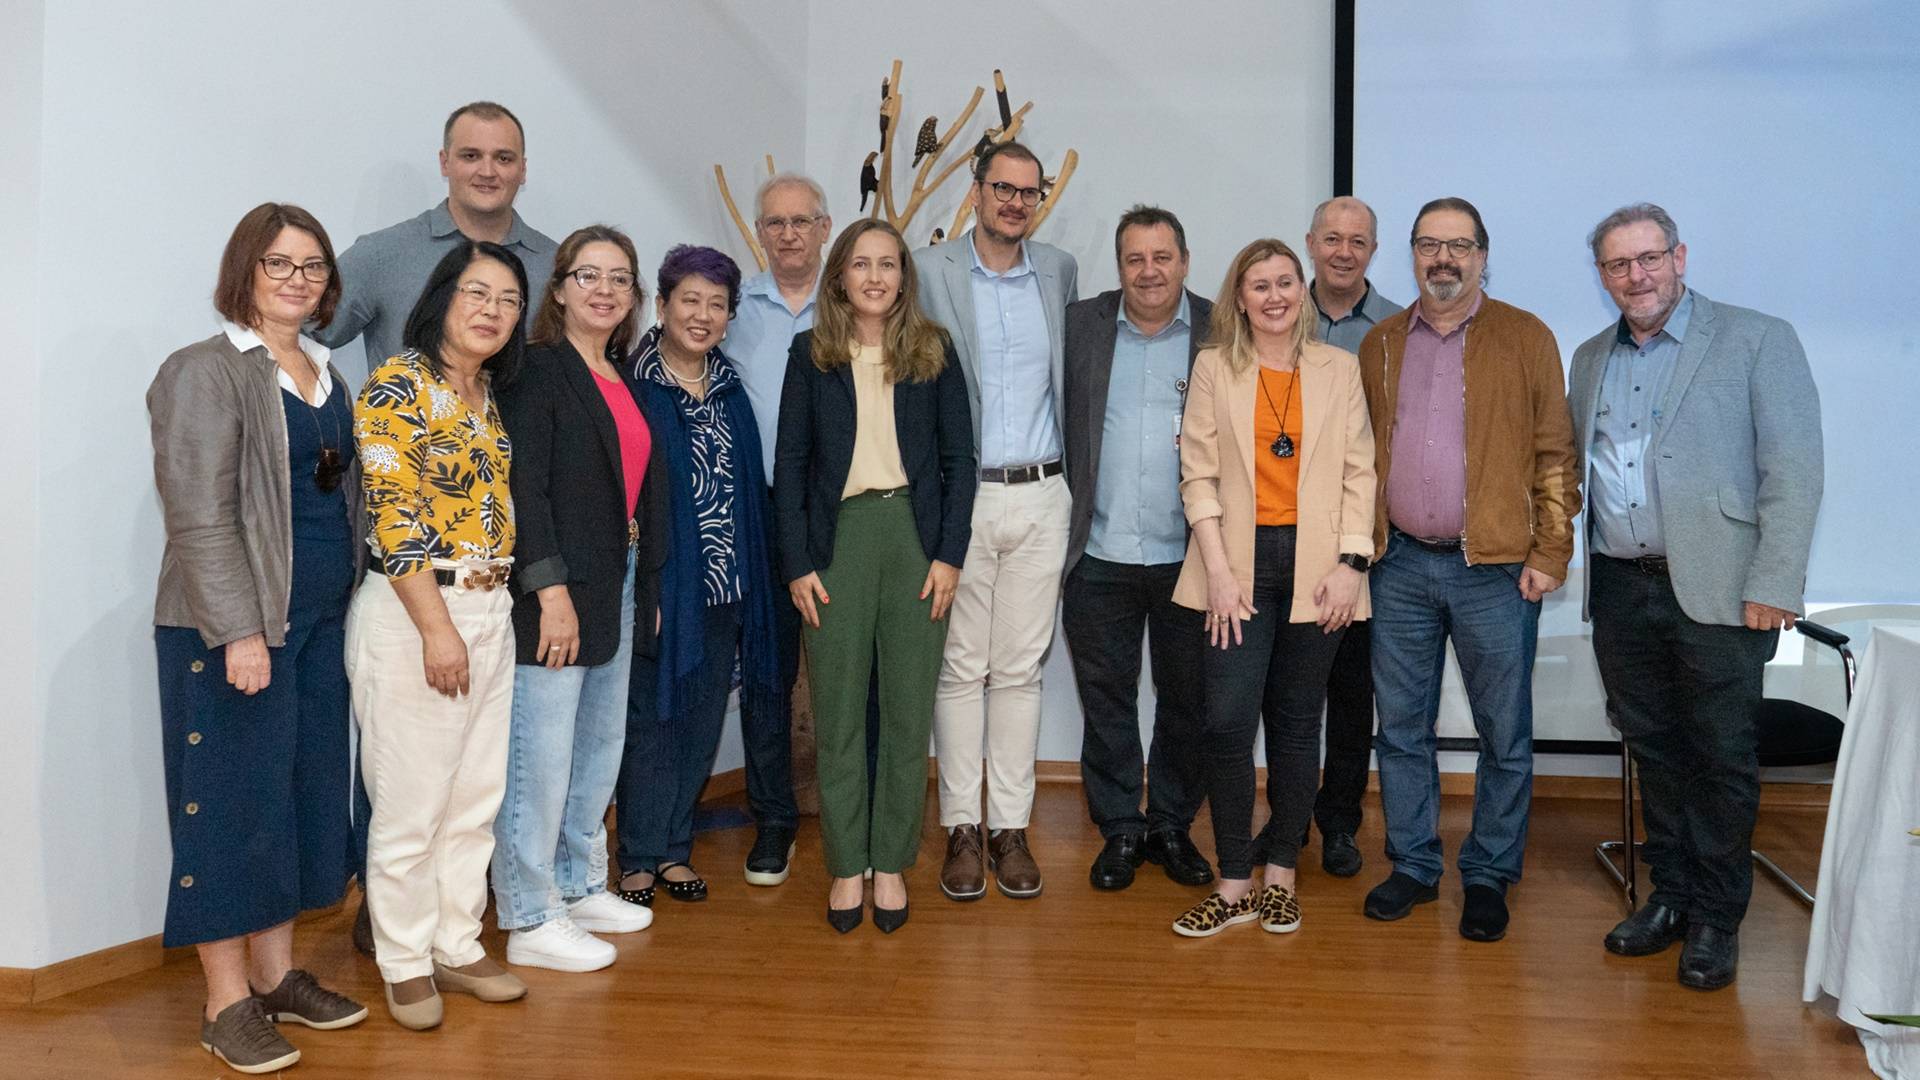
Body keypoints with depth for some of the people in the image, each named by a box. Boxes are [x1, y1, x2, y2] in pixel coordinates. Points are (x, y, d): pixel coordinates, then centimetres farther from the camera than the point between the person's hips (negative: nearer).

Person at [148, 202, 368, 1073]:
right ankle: (226, 1004, 11)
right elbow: (200, 517, -16)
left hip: (320, 621, 8)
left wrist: (350, 607, 13)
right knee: (233, 803, -1)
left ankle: (276, 975, 26)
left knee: (304, 794, 12)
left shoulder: (326, 373, 14)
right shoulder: (206, 372, -9)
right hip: (234, 629, -7)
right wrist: (240, 631, -21)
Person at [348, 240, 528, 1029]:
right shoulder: (398, 386, -10)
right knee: (411, 807, 2)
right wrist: (438, 629, -19)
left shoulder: (491, 392, 12)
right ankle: (405, 965, 18)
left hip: (491, 612, 8)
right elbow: (395, 518, -17)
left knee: (476, 799, 13)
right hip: (413, 612, -7)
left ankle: (457, 947, 26)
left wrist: (489, 616, 12)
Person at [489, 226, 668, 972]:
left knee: (601, 747, 15)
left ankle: (579, 885, 29)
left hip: (617, 587, 8)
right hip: (552, 591, -8)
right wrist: (552, 590, -20)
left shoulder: (623, 382, 16)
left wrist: (647, 589, 15)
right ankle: (531, 921, 8)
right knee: (541, 757, -3)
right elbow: (523, 486, -15)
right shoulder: (537, 372, -7)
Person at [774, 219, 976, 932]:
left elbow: (959, 458, 5)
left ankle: (891, 863, 16)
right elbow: (790, 463, 4)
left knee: (909, 709, 4)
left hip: (915, 534, 1)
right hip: (839, 535, 0)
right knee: (837, 709, 3)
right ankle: (846, 865, 14)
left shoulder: (933, 351, 6)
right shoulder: (812, 354, 5)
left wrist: (950, 553, -4)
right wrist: (797, 564, -4)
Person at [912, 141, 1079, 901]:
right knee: (961, 667, 4)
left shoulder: (1060, 271, 11)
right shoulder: (928, 270, 0)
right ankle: (962, 828, 14)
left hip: (1040, 496, 3)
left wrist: (1073, 480, 15)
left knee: (1020, 669, 8)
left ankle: (1011, 826, 17)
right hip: (958, 496, -2)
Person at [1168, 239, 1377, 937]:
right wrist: (1217, 571, -7)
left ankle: (1281, 875, 19)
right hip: (1241, 563, -1)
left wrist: (1350, 564, -6)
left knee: (1296, 722, 7)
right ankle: (1235, 886, 4)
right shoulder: (1214, 368, 6)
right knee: (1228, 722, -7)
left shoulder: (1339, 370, 8)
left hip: (1315, 568, 1)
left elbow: (1360, 473, 5)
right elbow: (1198, 474, 1)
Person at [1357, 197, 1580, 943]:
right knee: (1400, 726, 9)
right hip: (1401, 565, 3)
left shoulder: (1526, 339, 1)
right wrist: (1361, 542, 7)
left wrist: (1550, 553, -7)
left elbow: (1555, 454, -1)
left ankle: (1488, 875, 20)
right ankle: (1413, 864, 24)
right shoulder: (1380, 345, 11)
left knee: (1504, 732, 5)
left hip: (1496, 568, -3)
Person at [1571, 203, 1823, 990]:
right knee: (1654, 749, 13)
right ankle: (1670, 896, 26)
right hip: (1621, 590, 5)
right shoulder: (1592, 359, 14)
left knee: (1721, 756, 3)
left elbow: (1794, 472, -8)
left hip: (1715, 591, -4)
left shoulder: (1757, 341, -2)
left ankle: (1716, 919, 16)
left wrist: (1773, 588, -14)